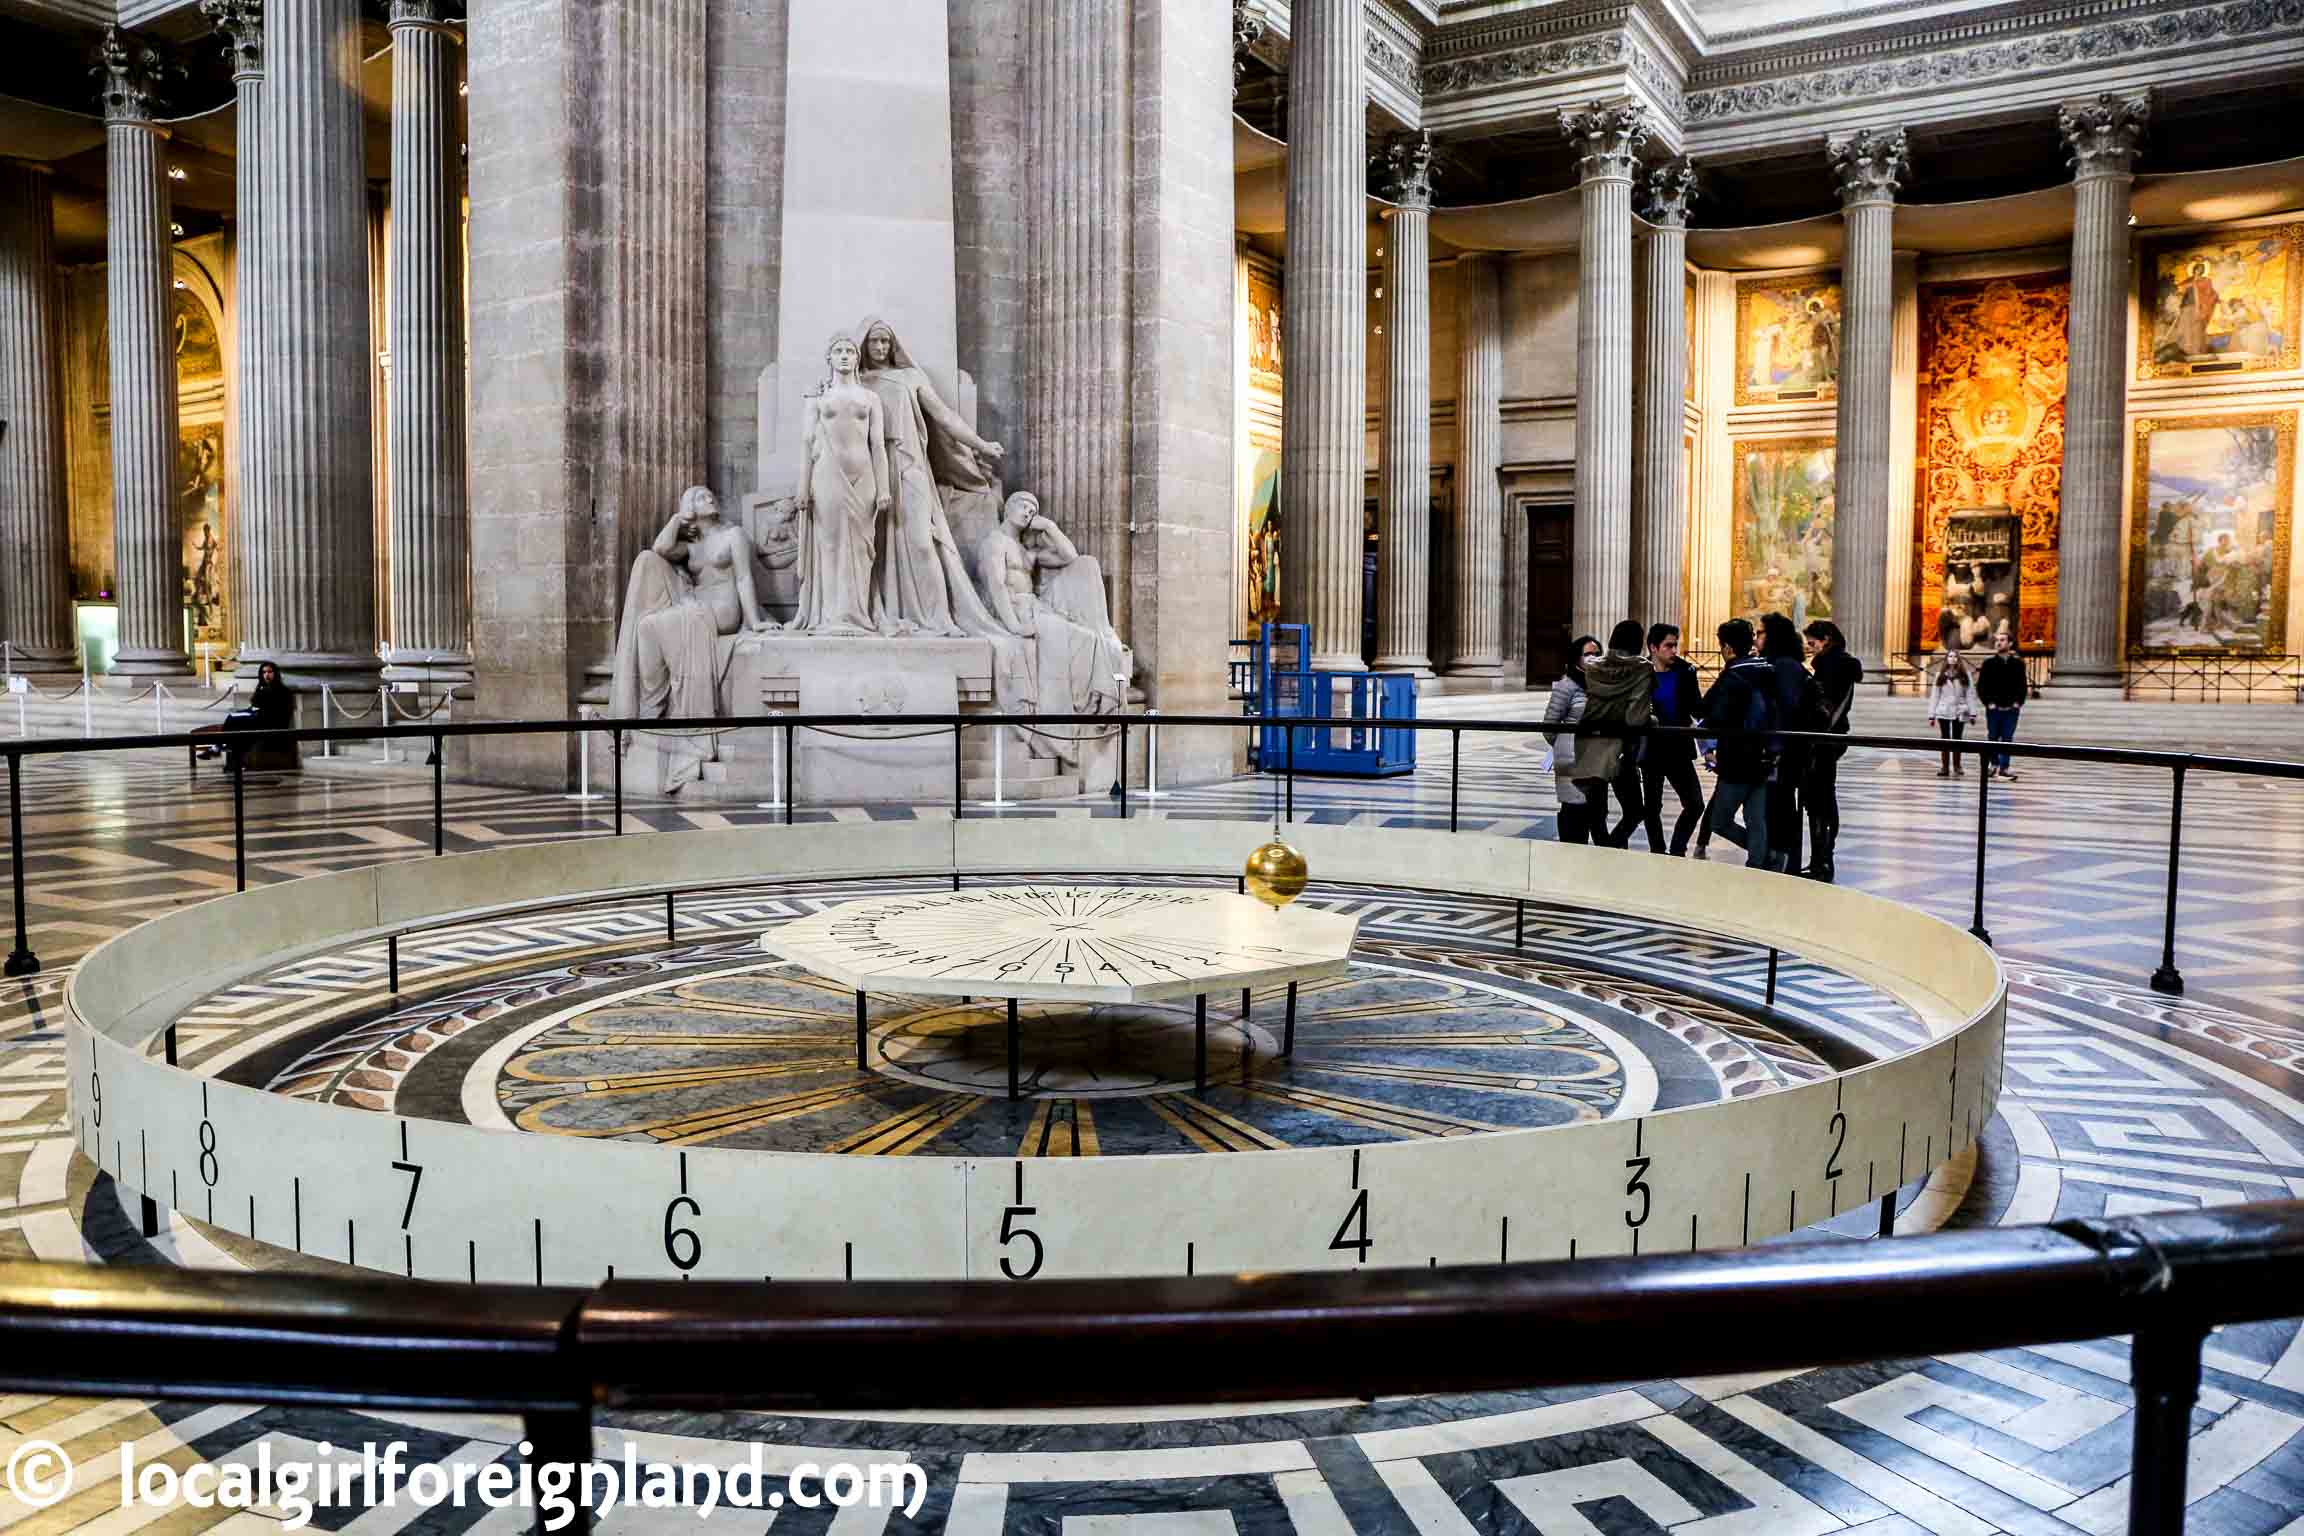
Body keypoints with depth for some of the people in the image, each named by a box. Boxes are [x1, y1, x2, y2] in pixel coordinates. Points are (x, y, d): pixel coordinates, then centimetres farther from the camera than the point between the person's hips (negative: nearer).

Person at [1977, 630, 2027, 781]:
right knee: (1992, 737, 5)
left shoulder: (2018, 663, 5)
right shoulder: (1989, 662, 1)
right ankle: (1993, 763, 22)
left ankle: (2004, 767, 6)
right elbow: (1981, 685, 2)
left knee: (2007, 739, 2)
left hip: (2011, 708, 1)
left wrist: (2018, 702, -3)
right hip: (1994, 708, -1)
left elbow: (2022, 685, 9)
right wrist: (1988, 702, -7)